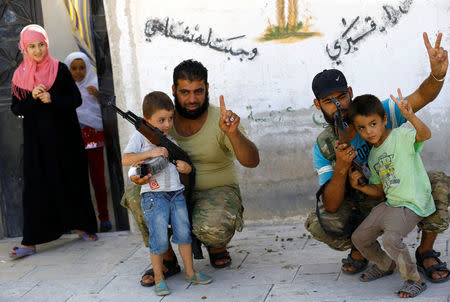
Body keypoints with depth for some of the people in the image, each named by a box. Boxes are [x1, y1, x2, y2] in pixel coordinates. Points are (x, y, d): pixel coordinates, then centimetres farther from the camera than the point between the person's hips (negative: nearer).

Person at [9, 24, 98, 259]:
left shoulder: (59, 69, -1)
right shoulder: (20, 75, 4)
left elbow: (76, 99, -4)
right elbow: (15, 108, 1)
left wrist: (52, 99, -20)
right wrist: (33, 98, -17)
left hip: (64, 136, -1)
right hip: (37, 138, 1)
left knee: (72, 180, 7)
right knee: (36, 185, -3)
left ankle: (81, 226, 25)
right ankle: (30, 241, -3)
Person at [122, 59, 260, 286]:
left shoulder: (220, 120, -14)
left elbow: (251, 161, -25)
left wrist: (233, 133, -45)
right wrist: (139, 174, -23)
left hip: (217, 191, -3)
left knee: (212, 228, -36)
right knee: (135, 195, -23)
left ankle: (218, 248, 7)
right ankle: (167, 259, -4)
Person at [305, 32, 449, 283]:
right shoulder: (323, 147, -14)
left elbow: (422, 97, -29)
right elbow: (332, 206, -20)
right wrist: (341, 168, -38)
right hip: (362, 208, 1)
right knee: (318, 224, -25)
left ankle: (426, 253, -6)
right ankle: (360, 249, 8)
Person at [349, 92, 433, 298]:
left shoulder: (401, 136, -11)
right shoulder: (372, 156, 12)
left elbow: (425, 134, -33)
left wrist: (410, 117, -52)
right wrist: (358, 185, 1)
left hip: (412, 205, -9)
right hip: (390, 204, 9)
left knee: (391, 238, -31)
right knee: (359, 238, 13)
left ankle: (414, 279, -10)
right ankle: (386, 265, 38)